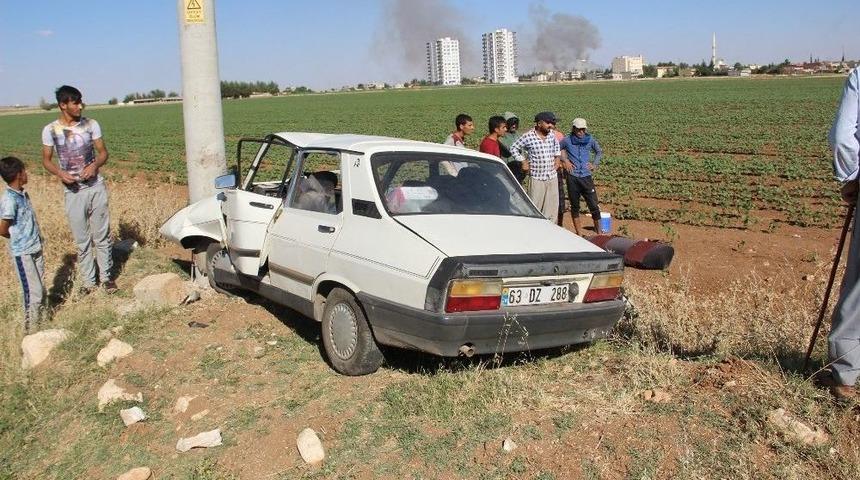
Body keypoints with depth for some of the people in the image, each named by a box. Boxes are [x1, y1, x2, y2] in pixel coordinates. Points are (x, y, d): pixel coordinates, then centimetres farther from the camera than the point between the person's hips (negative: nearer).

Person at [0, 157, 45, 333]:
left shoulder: (23, 194, 5)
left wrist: (35, 237, 4)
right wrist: (19, 239, 1)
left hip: (35, 249, 8)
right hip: (22, 253, -8)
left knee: (41, 290, 14)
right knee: (33, 293, -2)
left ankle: (39, 325, 29)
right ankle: (31, 331, 12)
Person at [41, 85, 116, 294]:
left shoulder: (91, 124, -2)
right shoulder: (50, 130, -4)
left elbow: (103, 152, 4)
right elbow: (46, 160, 5)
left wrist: (95, 165, -17)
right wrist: (60, 172, -15)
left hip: (96, 187, 1)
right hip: (73, 191, -1)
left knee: (102, 235, 9)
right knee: (82, 239, 6)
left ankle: (106, 276, 21)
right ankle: (88, 281, 17)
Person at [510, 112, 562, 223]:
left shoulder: (551, 134, 5)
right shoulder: (528, 136, -10)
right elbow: (514, 148, -1)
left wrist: (557, 157, 15)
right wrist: (523, 161, -5)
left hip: (552, 177, 5)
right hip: (537, 178, -5)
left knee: (552, 208, 8)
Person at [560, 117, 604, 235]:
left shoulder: (590, 139, 5)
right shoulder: (567, 140, -1)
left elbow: (599, 152, 21)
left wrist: (594, 164, 9)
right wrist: (564, 160, 0)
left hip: (586, 177, 1)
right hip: (572, 177, -1)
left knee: (594, 206, -2)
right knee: (574, 207, 7)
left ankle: (599, 232, 13)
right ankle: (579, 234, 17)